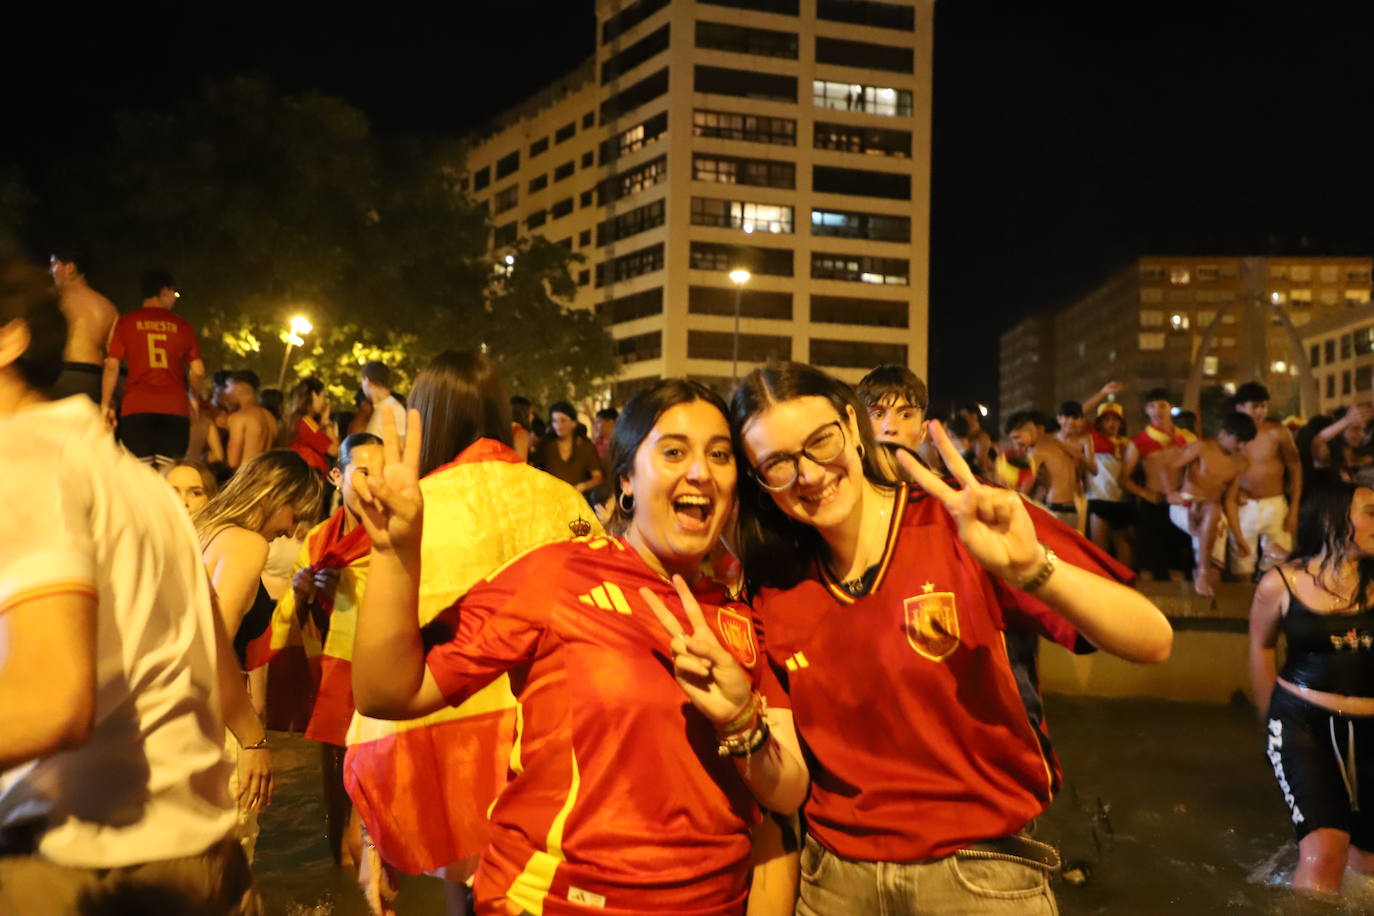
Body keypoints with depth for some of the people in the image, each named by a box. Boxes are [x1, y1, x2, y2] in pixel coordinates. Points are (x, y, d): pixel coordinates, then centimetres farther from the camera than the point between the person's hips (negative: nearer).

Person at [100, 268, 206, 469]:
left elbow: (112, 366, 1)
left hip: (137, 407, 0)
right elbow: (198, 371, 6)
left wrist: (105, 404, 7)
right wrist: (192, 397, 24)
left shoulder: (126, 322, 7)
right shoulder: (182, 326, 8)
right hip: (175, 408, 1)